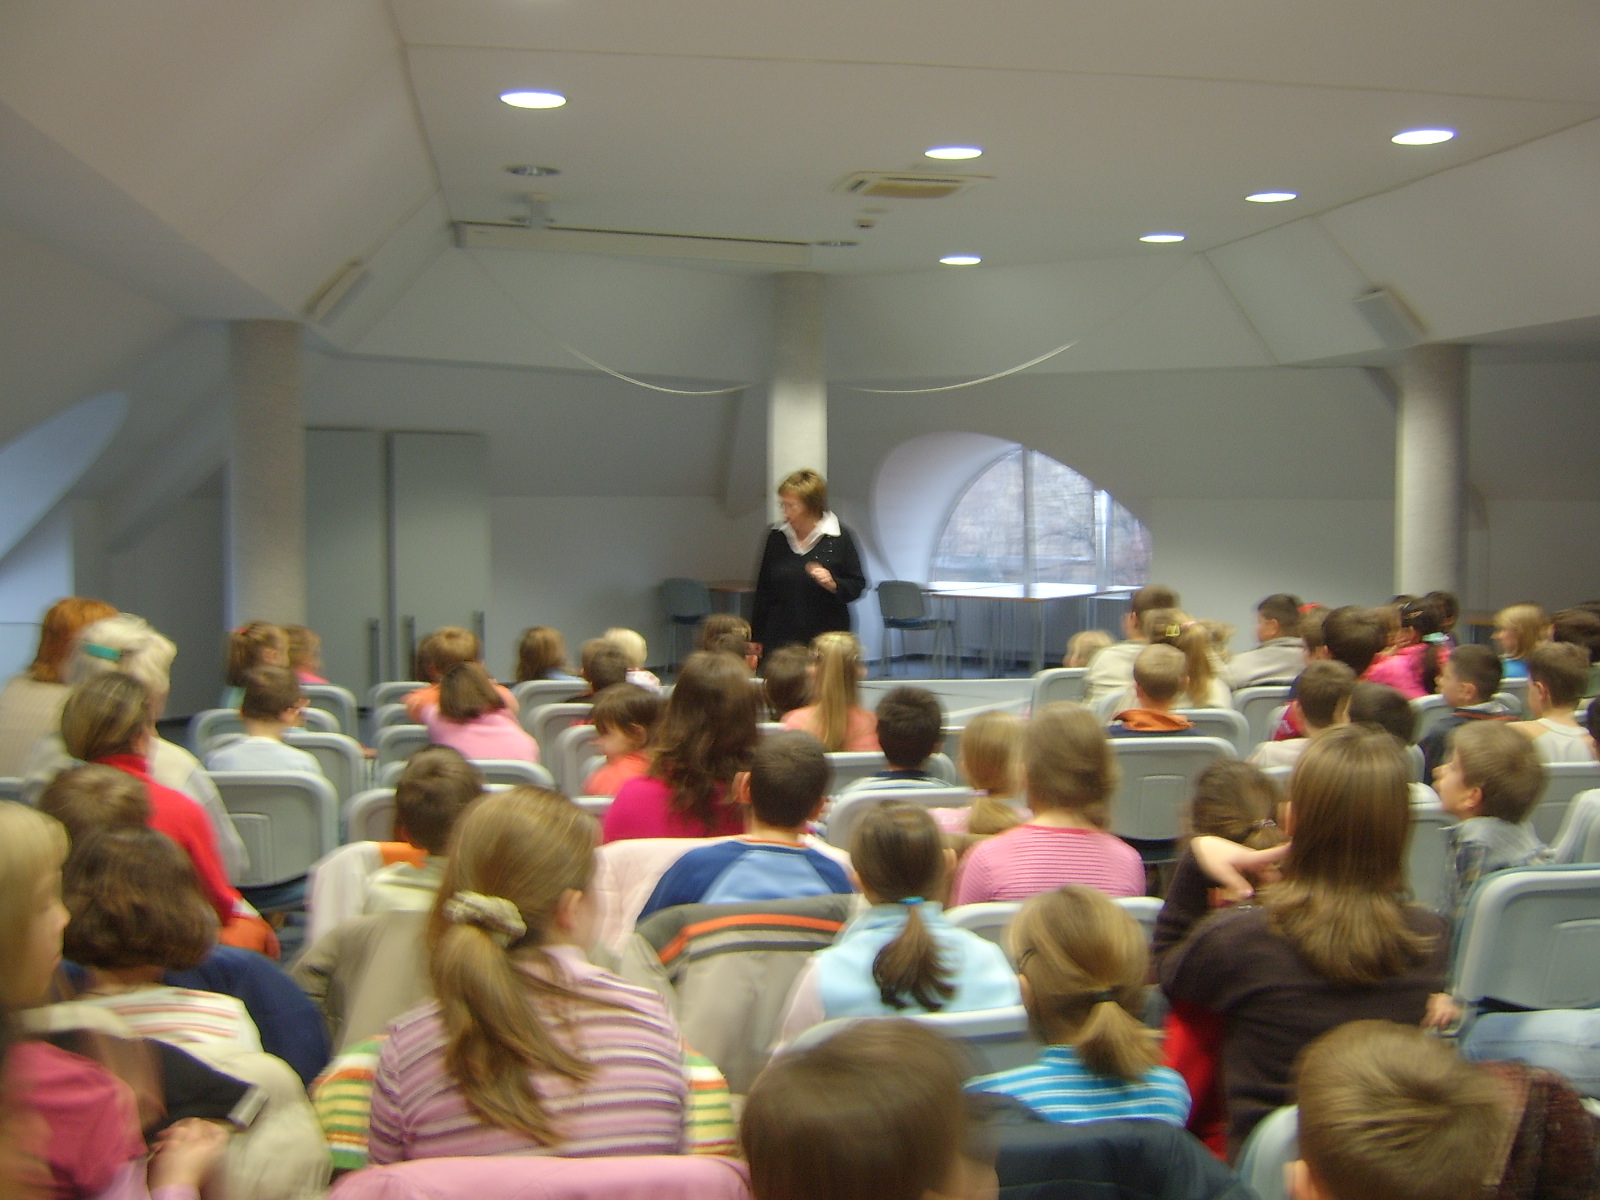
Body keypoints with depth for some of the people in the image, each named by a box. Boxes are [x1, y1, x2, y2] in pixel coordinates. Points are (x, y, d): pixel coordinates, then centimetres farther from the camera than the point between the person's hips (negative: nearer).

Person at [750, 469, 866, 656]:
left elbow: (858, 585, 3)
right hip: (780, 640, 2)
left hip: (826, 638, -2)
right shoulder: (777, 536, 6)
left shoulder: (840, 538, -3)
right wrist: (756, 639, 11)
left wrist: (833, 584, -18)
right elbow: (763, 590, 12)